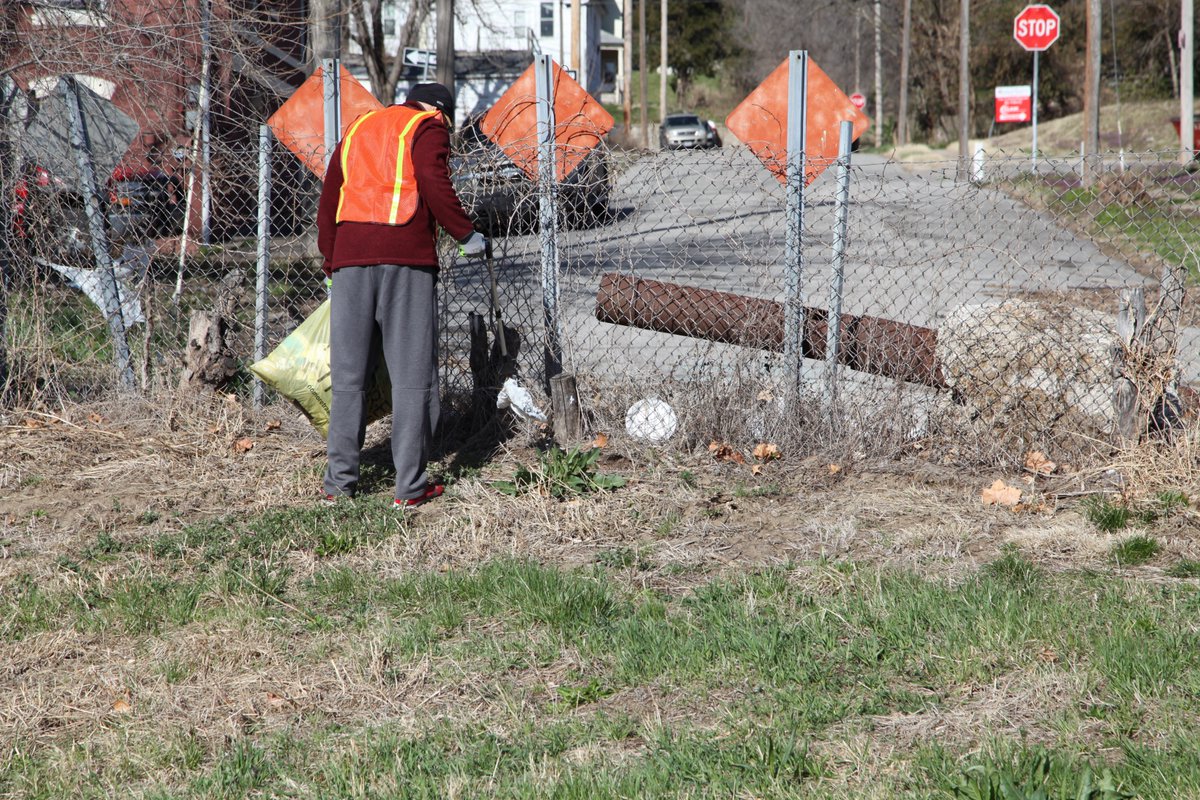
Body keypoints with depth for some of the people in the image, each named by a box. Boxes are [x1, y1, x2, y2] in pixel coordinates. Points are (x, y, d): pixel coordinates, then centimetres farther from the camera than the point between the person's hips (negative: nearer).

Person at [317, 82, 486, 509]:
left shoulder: (358, 128, 25)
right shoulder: (429, 125, 8)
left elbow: (329, 199, 23)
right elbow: (432, 182, -10)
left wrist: (331, 260, 27)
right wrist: (466, 234, -3)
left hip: (350, 255, 5)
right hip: (406, 257, -5)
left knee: (348, 376, 9)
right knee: (412, 375, 0)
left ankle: (339, 481, 9)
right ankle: (411, 485, 0)